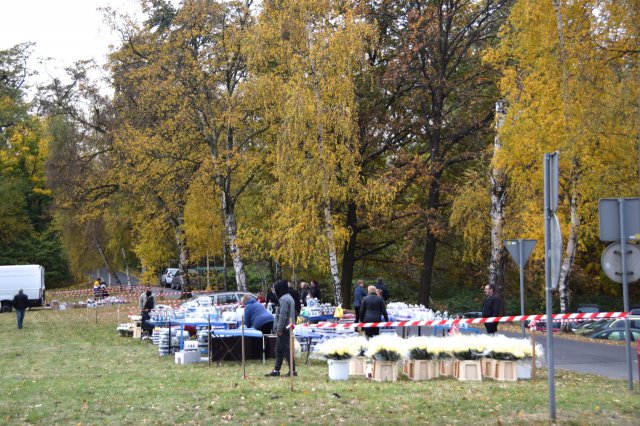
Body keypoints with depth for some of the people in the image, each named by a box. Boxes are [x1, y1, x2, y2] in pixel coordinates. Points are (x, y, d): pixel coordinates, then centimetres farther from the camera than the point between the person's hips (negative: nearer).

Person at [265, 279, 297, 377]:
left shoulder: (284, 299, -16)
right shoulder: (289, 298, 17)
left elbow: (282, 315, -21)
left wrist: (279, 328, -19)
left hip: (284, 329, -10)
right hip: (288, 328, 11)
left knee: (286, 349, -7)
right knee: (279, 350, 15)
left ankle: (292, 370, -5)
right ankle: (276, 370, 20)